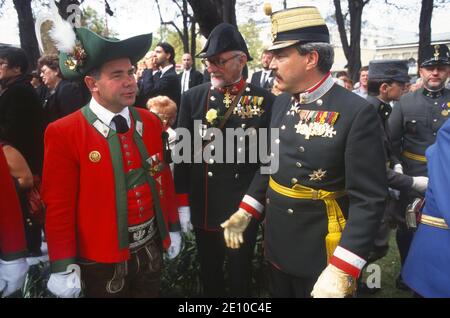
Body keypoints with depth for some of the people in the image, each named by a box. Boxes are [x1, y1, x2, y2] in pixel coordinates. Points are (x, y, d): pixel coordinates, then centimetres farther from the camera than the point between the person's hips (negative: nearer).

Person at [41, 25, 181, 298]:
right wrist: (63, 266, -10)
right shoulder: (63, 133, -16)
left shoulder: (150, 122, -1)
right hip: (102, 259, -4)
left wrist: (173, 227, 11)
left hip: (152, 247, 4)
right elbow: (59, 205, -14)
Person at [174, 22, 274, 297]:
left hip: (245, 208, -2)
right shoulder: (192, 97, -2)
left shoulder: (266, 101, -8)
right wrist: (183, 202, -1)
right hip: (203, 209, 2)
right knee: (209, 275, 20)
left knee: (240, 276, 17)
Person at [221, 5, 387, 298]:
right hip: (276, 244, 6)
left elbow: (369, 199, -21)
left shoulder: (357, 112, -20)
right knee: (279, 292, 24)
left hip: (320, 253, -6)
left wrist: (341, 271, -26)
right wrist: (246, 211, 8)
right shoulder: (281, 103, 2)